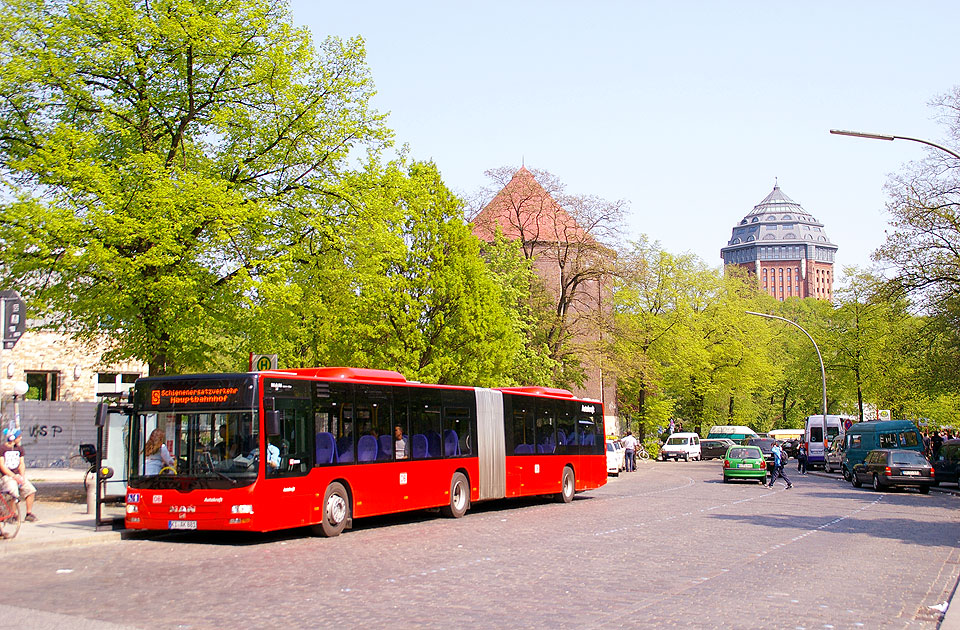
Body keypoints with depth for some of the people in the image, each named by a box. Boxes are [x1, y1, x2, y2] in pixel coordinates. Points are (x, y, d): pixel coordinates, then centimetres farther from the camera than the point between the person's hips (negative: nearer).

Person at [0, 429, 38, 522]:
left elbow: (21, 464, 11)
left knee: (31, 490, -13)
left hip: (18, 476, 6)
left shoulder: (19, 449, 12)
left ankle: (29, 514, -4)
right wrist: (14, 476, -18)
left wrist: (22, 476, -7)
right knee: (14, 493, -29)